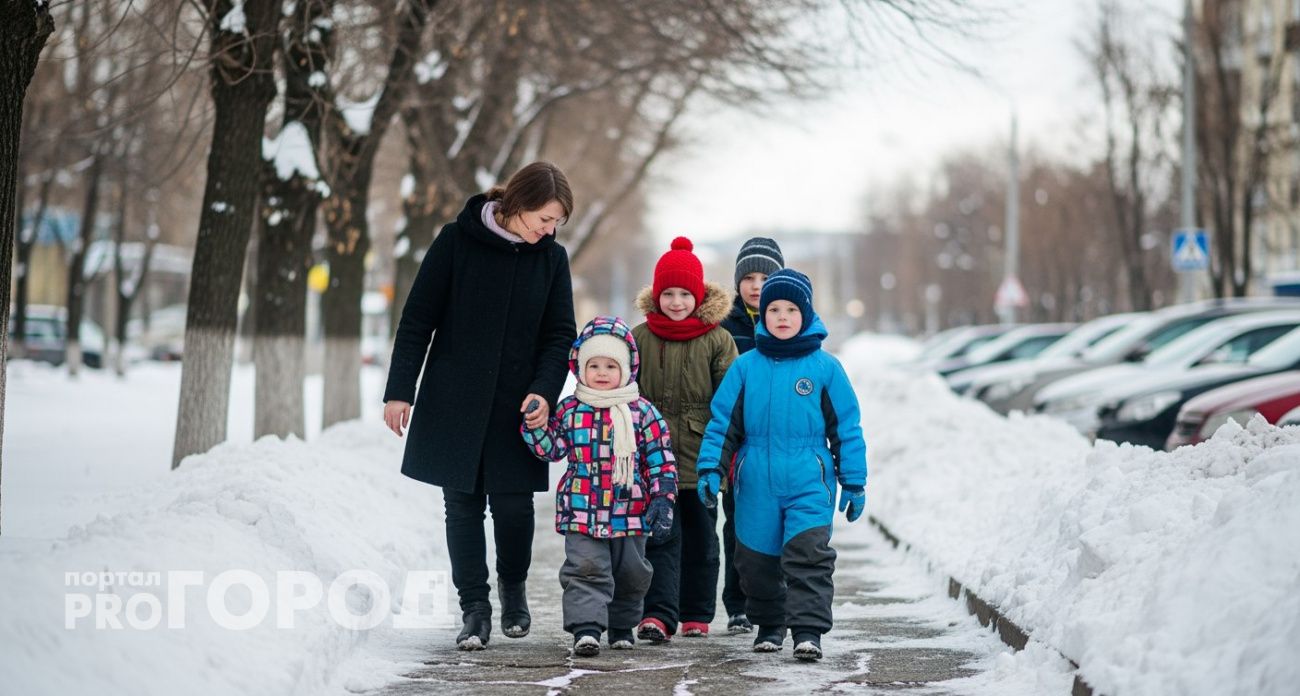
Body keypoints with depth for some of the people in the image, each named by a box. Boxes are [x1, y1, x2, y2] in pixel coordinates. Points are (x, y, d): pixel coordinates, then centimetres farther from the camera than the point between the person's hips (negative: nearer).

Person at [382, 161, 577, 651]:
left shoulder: (551, 258, 3)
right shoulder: (458, 240, -5)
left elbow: (560, 335, 6)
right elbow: (417, 319, -2)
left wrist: (544, 391, -10)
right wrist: (400, 390, -6)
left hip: (517, 407, 1)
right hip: (454, 403, -1)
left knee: (513, 504, -4)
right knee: (463, 504, 0)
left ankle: (513, 584, 23)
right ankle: (474, 607, 10)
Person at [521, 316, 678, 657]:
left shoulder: (642, 412, -2)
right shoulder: (570, 410, 3)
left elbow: (661, 458, -2)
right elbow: (551, 448, 4)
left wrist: (662, 498, -9)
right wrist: (536, 423, -12)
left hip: (630, 512, 1)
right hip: (582, 511, 0)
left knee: (631, 572, 13)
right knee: (585, 568, -12)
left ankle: (622, 625, 31)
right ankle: (586, 628, -14)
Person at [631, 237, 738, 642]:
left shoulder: (717, 340, 0)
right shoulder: (640, 338, 3)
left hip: (701, 456, 0)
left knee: (701, 538, 10)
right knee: (661, 536, -6)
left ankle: (697, 615, 20)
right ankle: (658, 614, -11)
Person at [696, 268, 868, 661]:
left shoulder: (825, 367, 1)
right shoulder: (746, 367, 4)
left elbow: (846, 428, 5)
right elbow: (723, 423, 7)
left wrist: (854, 483, 5)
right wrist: (710, 469, -3)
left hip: (810, 484, -2)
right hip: (757, 485, 2)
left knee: (809, 554, -15)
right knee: (758, 559, 10)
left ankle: (808, 631, -14)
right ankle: (769, 624, 29)